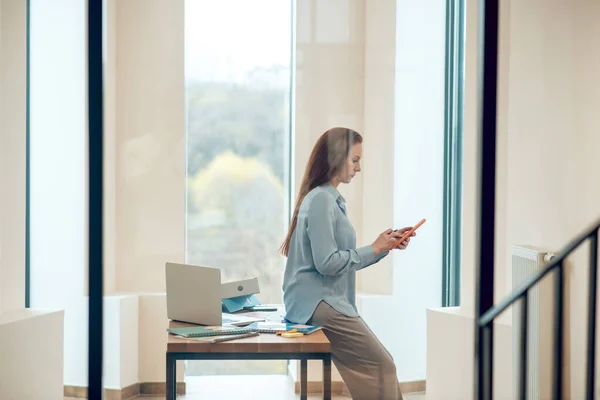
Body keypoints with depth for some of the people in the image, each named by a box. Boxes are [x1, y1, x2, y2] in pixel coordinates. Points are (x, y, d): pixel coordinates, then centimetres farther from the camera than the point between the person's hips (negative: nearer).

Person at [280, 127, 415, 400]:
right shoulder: (320, 199, -13)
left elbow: (346, 259, 20)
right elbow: (328, 263, -20)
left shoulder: (331, 200, 18)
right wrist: (374, 249, -10)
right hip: (318, 303, -10)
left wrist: (385, 246, 10)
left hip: (327, 300, 10)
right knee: (382, 366, -13)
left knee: (377, 366, 4)